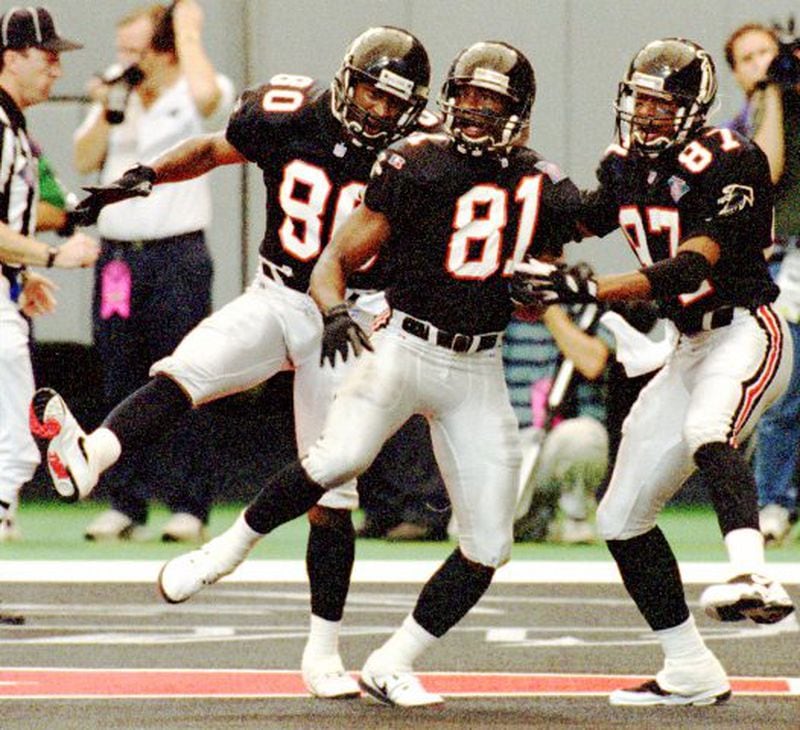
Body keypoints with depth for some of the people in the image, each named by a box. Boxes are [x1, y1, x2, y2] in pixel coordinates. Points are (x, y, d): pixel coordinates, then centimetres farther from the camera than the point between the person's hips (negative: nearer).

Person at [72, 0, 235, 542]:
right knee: (121, 388, 8)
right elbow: (84, 161, 12)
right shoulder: (115, 94, 16)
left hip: (177, 258, -6)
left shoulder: (192, 99, -3)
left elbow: (205, 93, -28)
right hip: (116, 258, 6)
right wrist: (108, 113, -4)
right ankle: (126, 504, 13)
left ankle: (189, 506, 0)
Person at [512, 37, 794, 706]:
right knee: (623, 519, 8)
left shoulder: (728, 163, -16)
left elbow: (689, 268, -27)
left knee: (706, 432, -41)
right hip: (692, 349, 9)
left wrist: (585, 290, -34)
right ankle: (691, 674, 18)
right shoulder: (627, 166, 7)